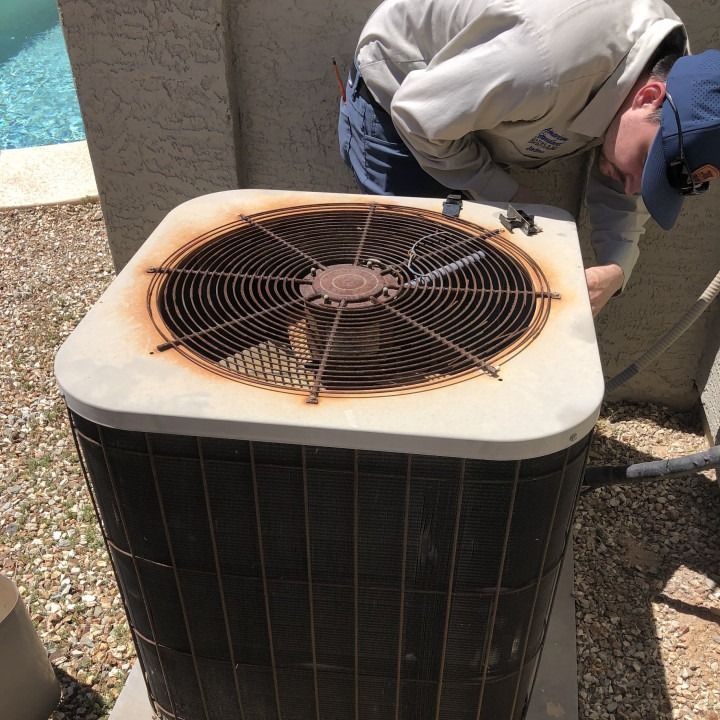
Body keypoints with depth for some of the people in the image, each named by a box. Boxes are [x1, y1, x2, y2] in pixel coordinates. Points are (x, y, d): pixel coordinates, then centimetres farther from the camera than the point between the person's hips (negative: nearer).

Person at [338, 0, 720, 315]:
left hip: (477, 106, 7)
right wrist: (507, 195, -25)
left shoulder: (672, 67, -16)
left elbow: (619, 194, -5)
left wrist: (616, 268, -24)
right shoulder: (554, 62, -42)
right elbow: (418, 118, -29)